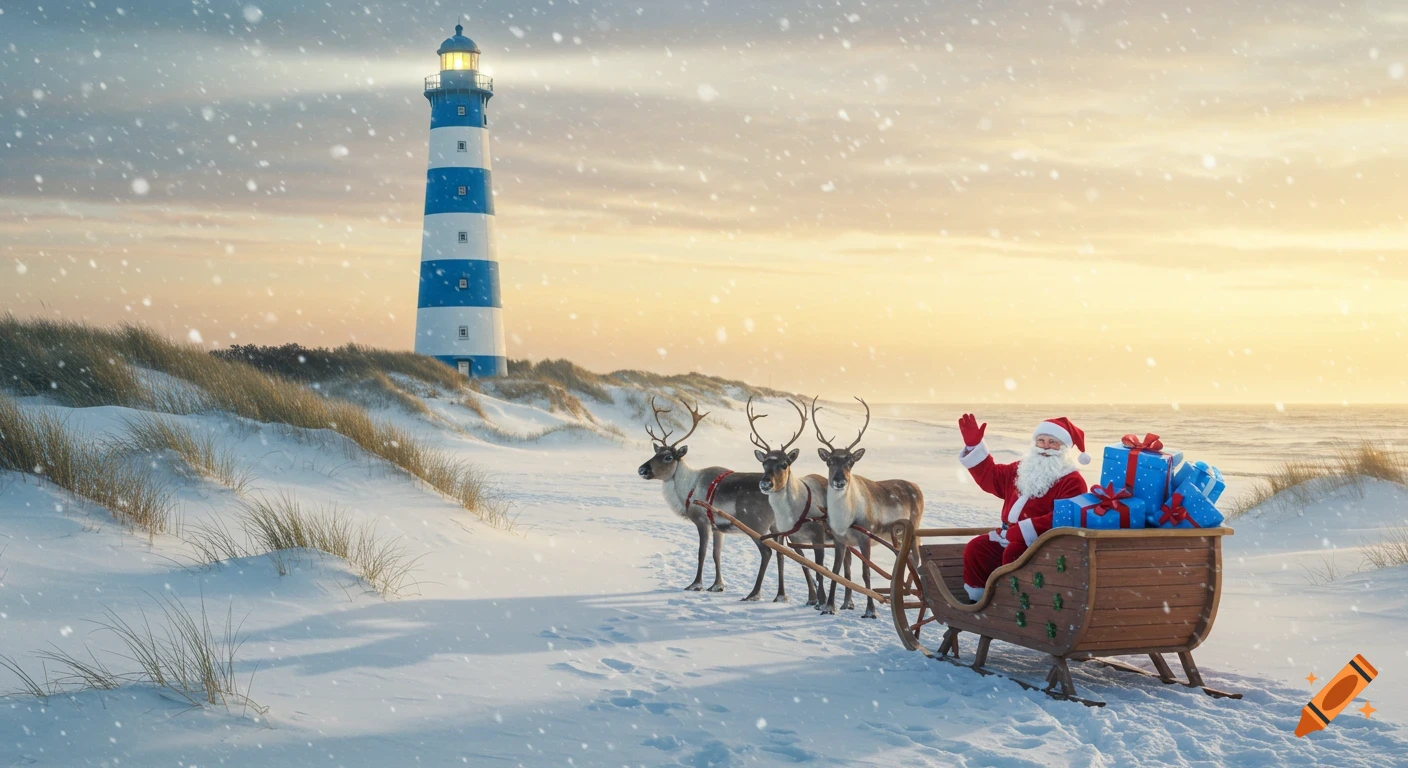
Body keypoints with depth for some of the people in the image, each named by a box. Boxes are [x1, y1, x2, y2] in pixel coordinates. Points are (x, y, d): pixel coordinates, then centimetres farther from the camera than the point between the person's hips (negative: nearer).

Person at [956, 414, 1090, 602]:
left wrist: (1020, 532, -29)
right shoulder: (1022, 469, 15)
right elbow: (990, 476, 28)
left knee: (1013, 553, -35)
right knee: (976, 548, -9)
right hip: (1011, 538, 8)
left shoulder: (1072, 481, -12)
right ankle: (977, 601, -2)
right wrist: (974, 445, 15)